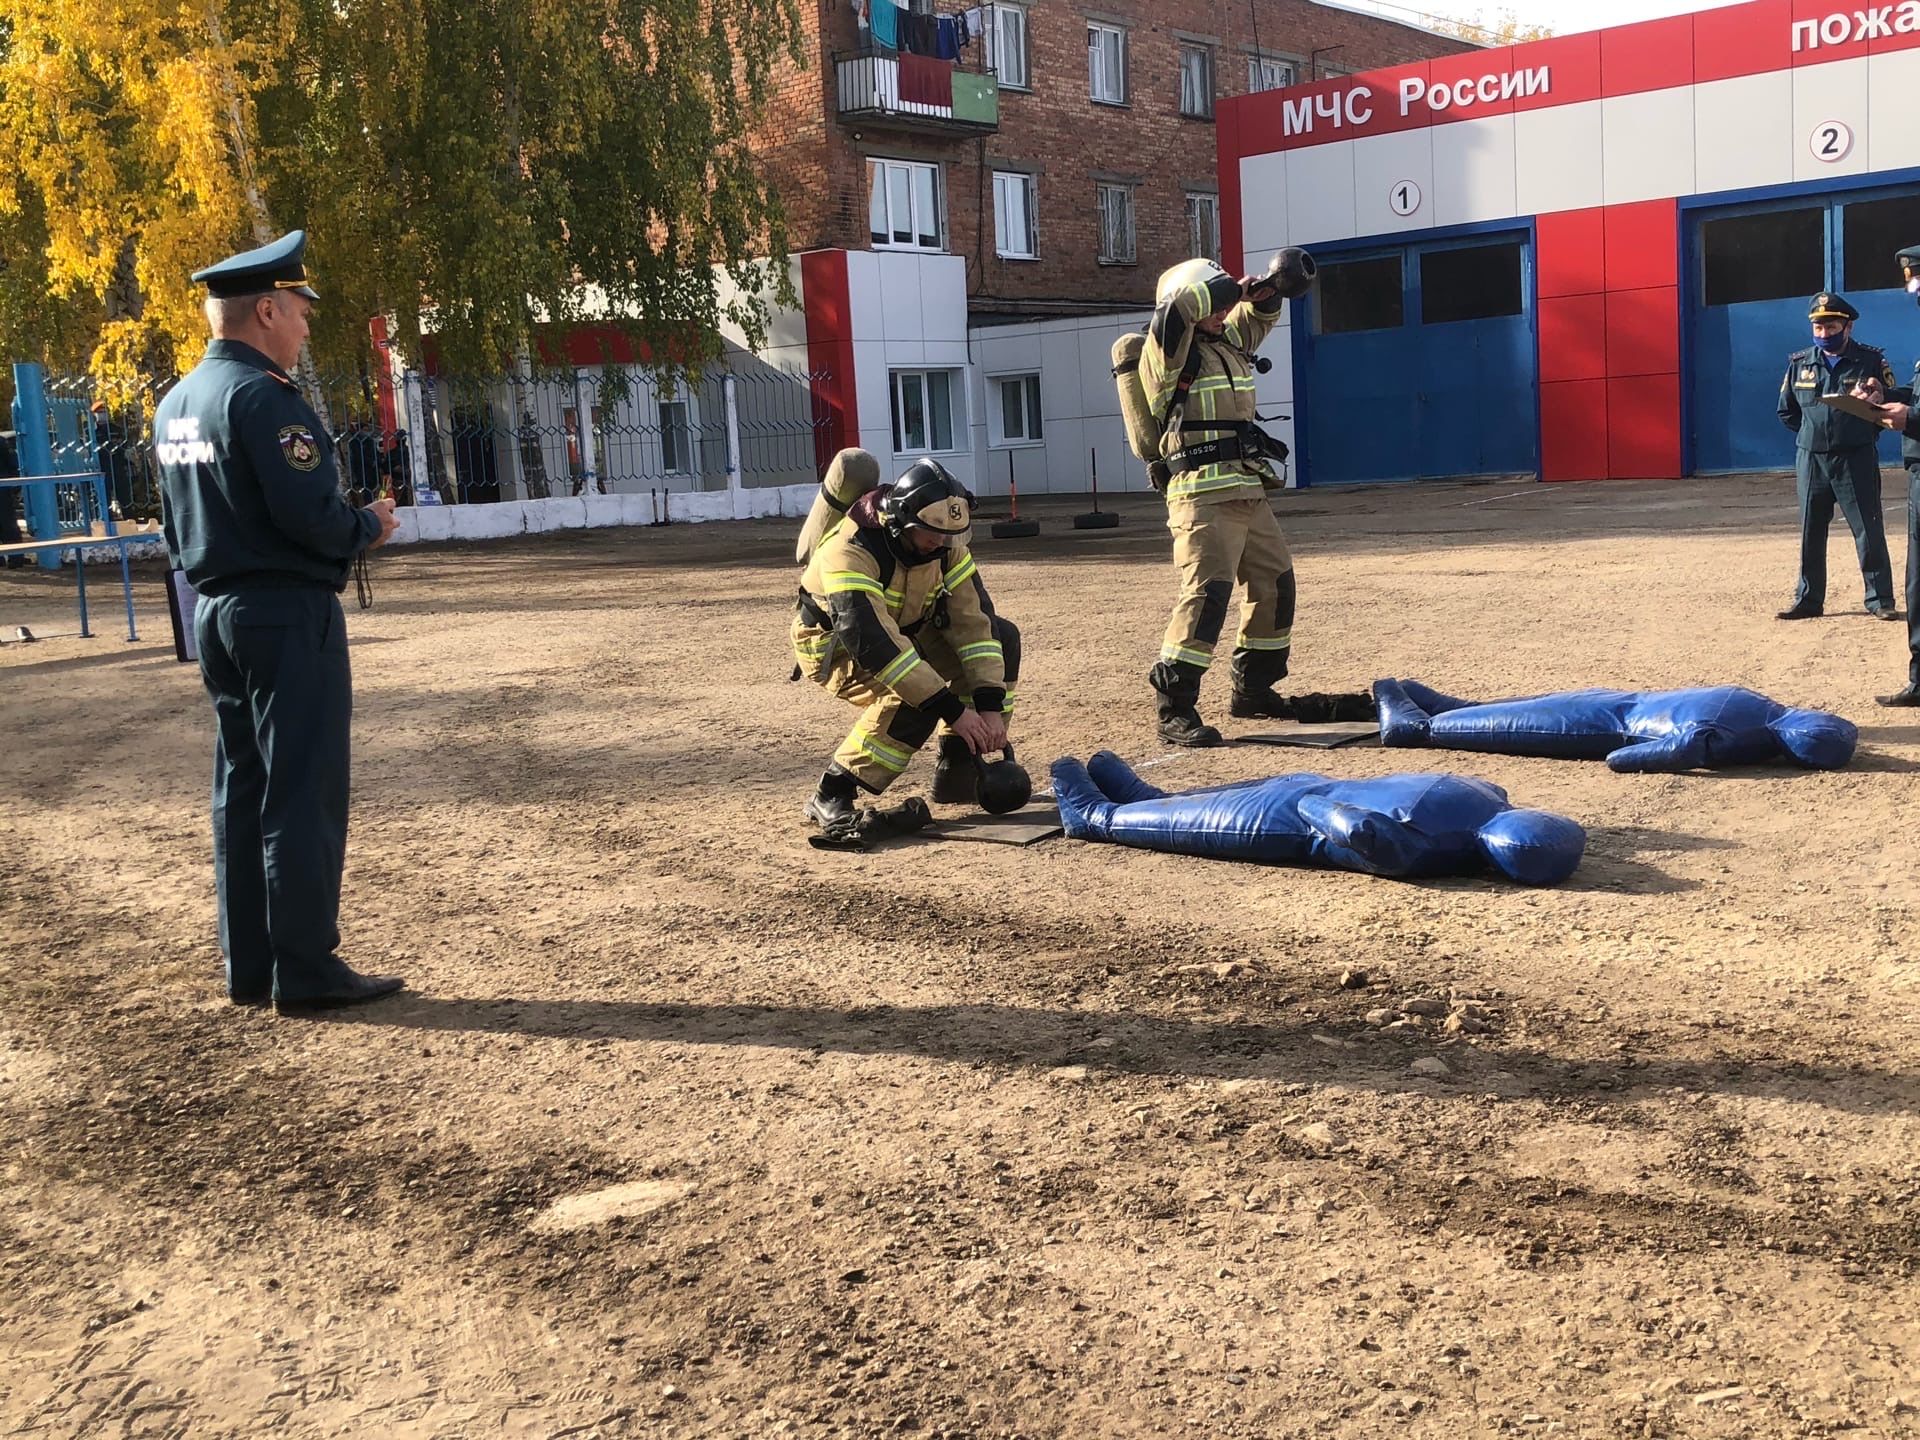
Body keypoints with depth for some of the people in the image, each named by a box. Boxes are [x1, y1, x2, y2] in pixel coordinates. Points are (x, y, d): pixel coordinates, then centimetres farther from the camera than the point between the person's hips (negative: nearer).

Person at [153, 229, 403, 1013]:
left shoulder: (175, 404, 12)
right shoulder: (262, 397, -16)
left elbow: (180, 525, 17)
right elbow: (308, 514, -22)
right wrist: (369, 527, -5)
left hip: (216, 613, 9)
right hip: (287, 613, -9)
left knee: (241, 790, 13)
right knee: (303, 795, -3)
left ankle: (249, 968, 19)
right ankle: (305, 971, 1)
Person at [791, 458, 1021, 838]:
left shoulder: (945, 544, -15)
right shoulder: (849, 551, -35)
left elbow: (972, 618, -16)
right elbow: (873, 643, -41)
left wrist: (990, 705, -25)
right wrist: (952, 709, -42)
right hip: (834, 645, -7)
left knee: (1003, 637, -6)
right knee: (915, 696, -34)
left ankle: (957, 769, 1)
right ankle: (831, 797, -23)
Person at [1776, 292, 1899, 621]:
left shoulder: (1870, 361, -1)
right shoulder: (1800, 363, 8)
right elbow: (1786, 411, 16)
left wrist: (1863, 433, -2)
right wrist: (1813, 432, 8)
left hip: (1856, 460, -3)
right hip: (1811, 459, 3)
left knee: (1869, 532, -2)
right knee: (1810, 533, 8)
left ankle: (1880, 600, 5)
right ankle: (1808, 600, 16)